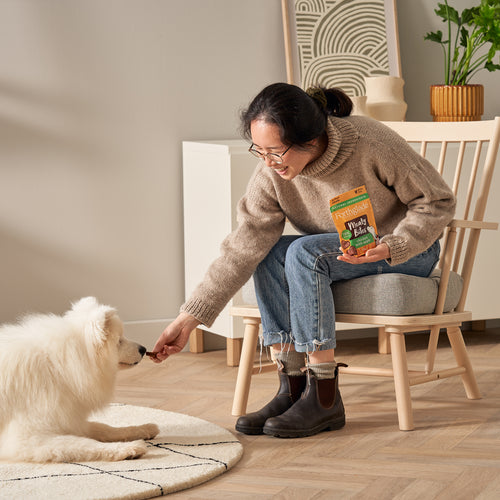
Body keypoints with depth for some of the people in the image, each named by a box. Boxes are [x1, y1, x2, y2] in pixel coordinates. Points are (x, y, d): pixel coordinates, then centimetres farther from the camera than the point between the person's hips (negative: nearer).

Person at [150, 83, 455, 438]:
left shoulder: (371, 144, -25)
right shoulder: (271, 175, -13)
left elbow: (437, 202, -14)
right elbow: (243, 246, -17)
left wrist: (390, 247, -30)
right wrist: (189, 319, -23)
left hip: (408, 250, -5)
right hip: (336, 253, 5)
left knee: (304, 253, -30)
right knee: (268, 253, -22)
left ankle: (324, 398, -28)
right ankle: (293, 390, -20)